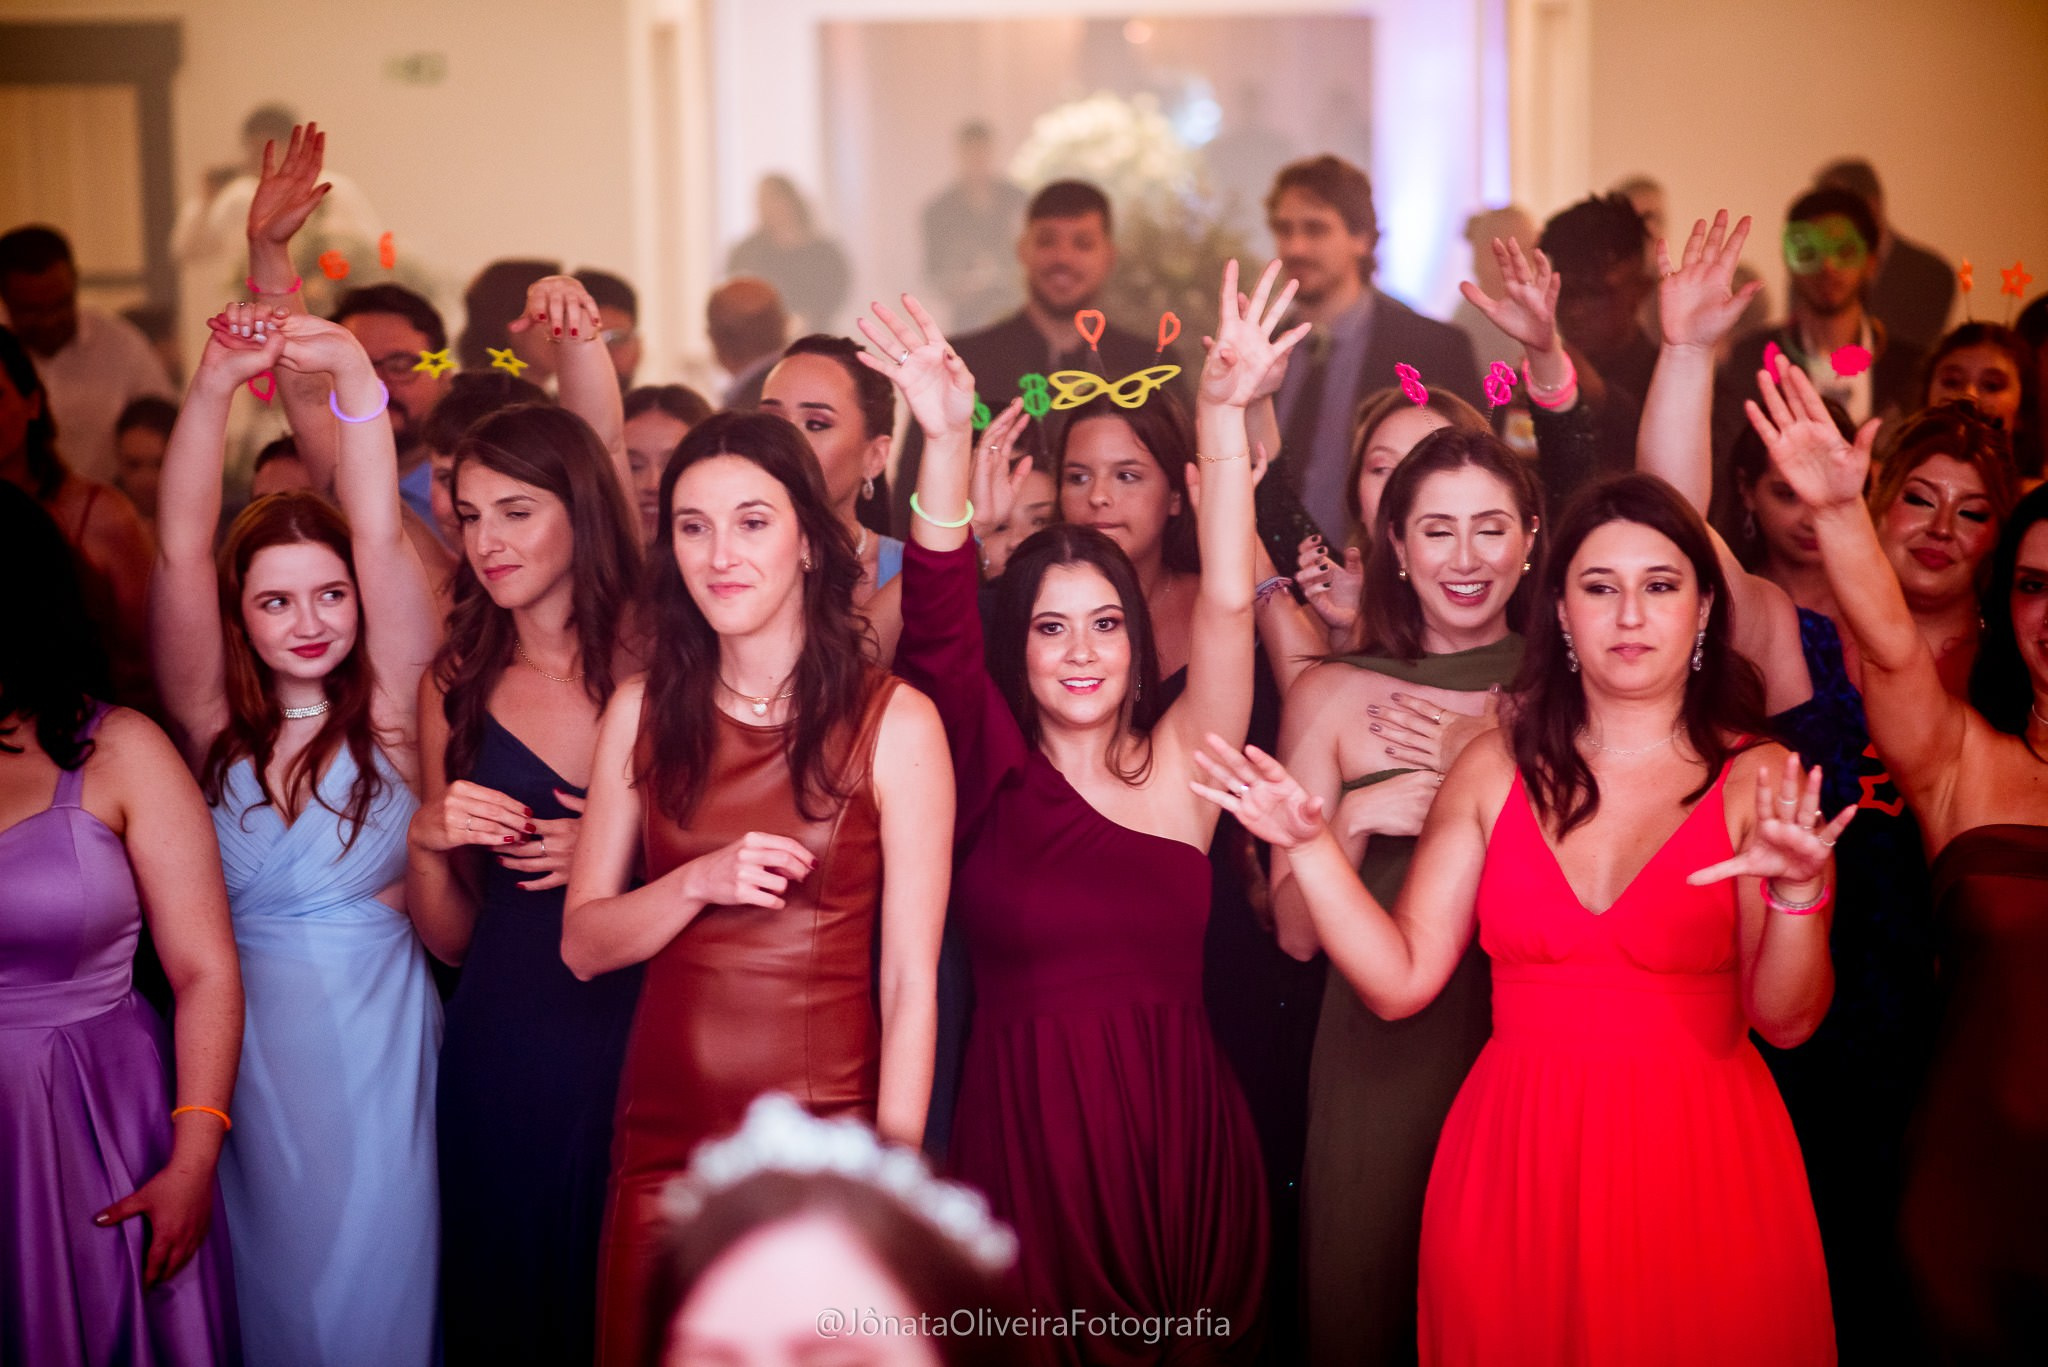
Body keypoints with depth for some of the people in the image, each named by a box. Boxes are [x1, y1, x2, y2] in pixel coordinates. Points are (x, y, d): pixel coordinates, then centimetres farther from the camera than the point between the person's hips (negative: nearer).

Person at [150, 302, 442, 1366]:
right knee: (269, 1279, 9)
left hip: (377, 1035, -1)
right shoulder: (215, 719, 2)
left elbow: (380, 535, -13)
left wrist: (353, 373, -23)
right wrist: (216, 380, -20)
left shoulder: (390, 710, -1)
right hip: (244, 1040, 1)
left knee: (374, 1279, 4)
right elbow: (180, 551, -9)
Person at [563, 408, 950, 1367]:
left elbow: (910, 982, -7)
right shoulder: (644, 713, 5)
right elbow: (582, 945, 5)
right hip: (664, 1134, 3)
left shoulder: (893, 722, -6)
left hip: (826, 1133, -3)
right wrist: (701, 882, -13)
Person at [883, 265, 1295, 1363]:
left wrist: (1225, 413, -16)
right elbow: (938, 627, -10)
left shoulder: (1179, 766, 4)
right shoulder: (992, 773, 3)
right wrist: (946, 444, -23)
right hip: (1020, 1137, -1)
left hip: (1175, 1136, 1)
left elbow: (1226, 603, -6)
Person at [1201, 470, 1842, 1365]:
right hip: (1516, 1165, 2)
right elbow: (1400, 981, 0)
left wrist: (1798, 890, -26)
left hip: (1698, 1171, -1)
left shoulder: (1759, 780, -2)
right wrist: (1311, 846, -10)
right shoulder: (1496, 769, 3)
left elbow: (1786, 1021, -9)